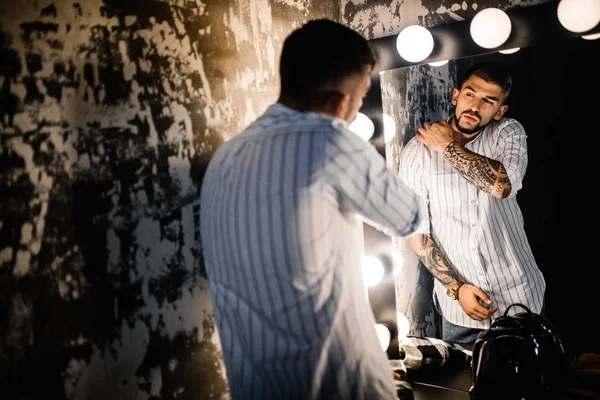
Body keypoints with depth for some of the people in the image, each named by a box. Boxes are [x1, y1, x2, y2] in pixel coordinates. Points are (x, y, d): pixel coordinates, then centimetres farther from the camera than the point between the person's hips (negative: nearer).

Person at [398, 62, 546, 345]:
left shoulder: (509, 133, -4)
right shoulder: (417, 151, -8)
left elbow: (503, 185, -26)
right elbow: (416, 231, -8)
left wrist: (448, 146, -16)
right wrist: (456, 287, -12)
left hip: (518, 293, 1)